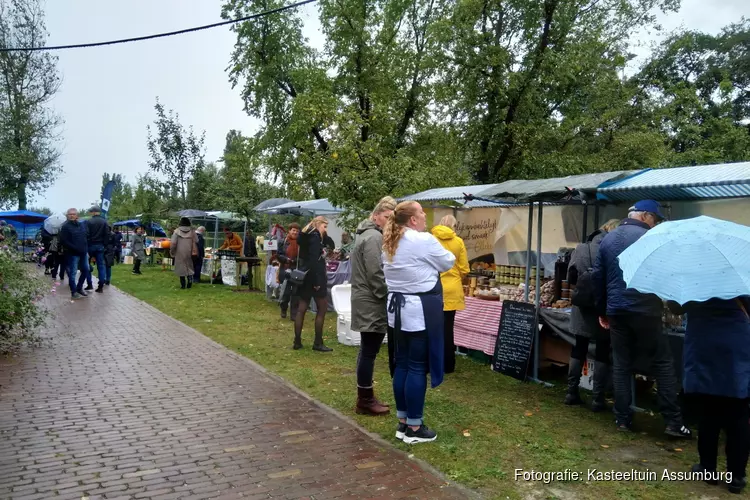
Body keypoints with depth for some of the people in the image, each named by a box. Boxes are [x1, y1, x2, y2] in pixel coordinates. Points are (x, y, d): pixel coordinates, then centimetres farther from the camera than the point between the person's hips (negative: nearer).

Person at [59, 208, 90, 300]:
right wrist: (75, 248, -19)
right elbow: (64, 241, -14)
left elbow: (86, 237, 20)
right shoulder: (65, 226, -8)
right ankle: (74, 292, 8)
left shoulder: (81, 225, 12)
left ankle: (79, 288, 29)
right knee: (72, 273, 0)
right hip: (72, 254, -7)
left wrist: (86, 248, 8)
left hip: (83, 253, 7)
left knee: (86, 270, 13)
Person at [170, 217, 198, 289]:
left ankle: (183, 284, 6)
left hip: (180, 253, -1)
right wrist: (194, 252, 12)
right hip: (189, 253, 1)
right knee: (189, 266, 14)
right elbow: (195, 242, 1)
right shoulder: (192, 231, 0)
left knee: (181, 268, 6)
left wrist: (172, 252, 3)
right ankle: (190, 278, -8)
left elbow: (173, 243, -6)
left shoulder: (177, 231, -5)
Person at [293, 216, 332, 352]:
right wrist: (317, 281, -22)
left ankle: (297, 341, 12)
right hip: (314, 276, -9)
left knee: (302, 309, 9)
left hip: (304, 276, 9)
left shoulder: (306, 235, 16)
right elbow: (314, 260, -21)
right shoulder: (314, 236, -12)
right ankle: (318, 343, 0)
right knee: (322, 308, -2)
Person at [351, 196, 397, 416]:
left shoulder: (369, 234, 18)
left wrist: (385, 297, 17)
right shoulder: (374, 237, -16)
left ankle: (365, 397, 25)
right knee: (370, 351, -3)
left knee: (367, 350, 15)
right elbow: (376, 274, -22)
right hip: (372, 303, -11)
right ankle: (365, 401, 6)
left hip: (366, 300, 11)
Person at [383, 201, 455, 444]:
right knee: (417, 368, -1)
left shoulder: (389, 243, 10)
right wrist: (448, 255, 19)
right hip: (420, 310, -8)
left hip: (397, 308, 8)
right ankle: (414, 428, 6)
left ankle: (402, 423, 21)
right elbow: (448, 263, 0)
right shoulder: (425, 241, -14)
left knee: (401, 365, 12)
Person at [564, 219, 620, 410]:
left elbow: (570, 278, 5)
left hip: (582, 307, 3)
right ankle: (598, 398, 11)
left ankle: (572, 393, 20)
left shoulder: (581, 248, 2)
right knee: (603, 351, 8)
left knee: (579, 348, 15)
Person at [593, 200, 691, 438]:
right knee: (662, 364, 3)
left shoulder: (607, 239, 12)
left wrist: (602, 310, 19)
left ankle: (623, 419, 13)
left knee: (620, 366, 10)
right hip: (644, 310, -5)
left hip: (616, 311, 5)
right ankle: (674, 422, 4)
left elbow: (598, 276, 14)